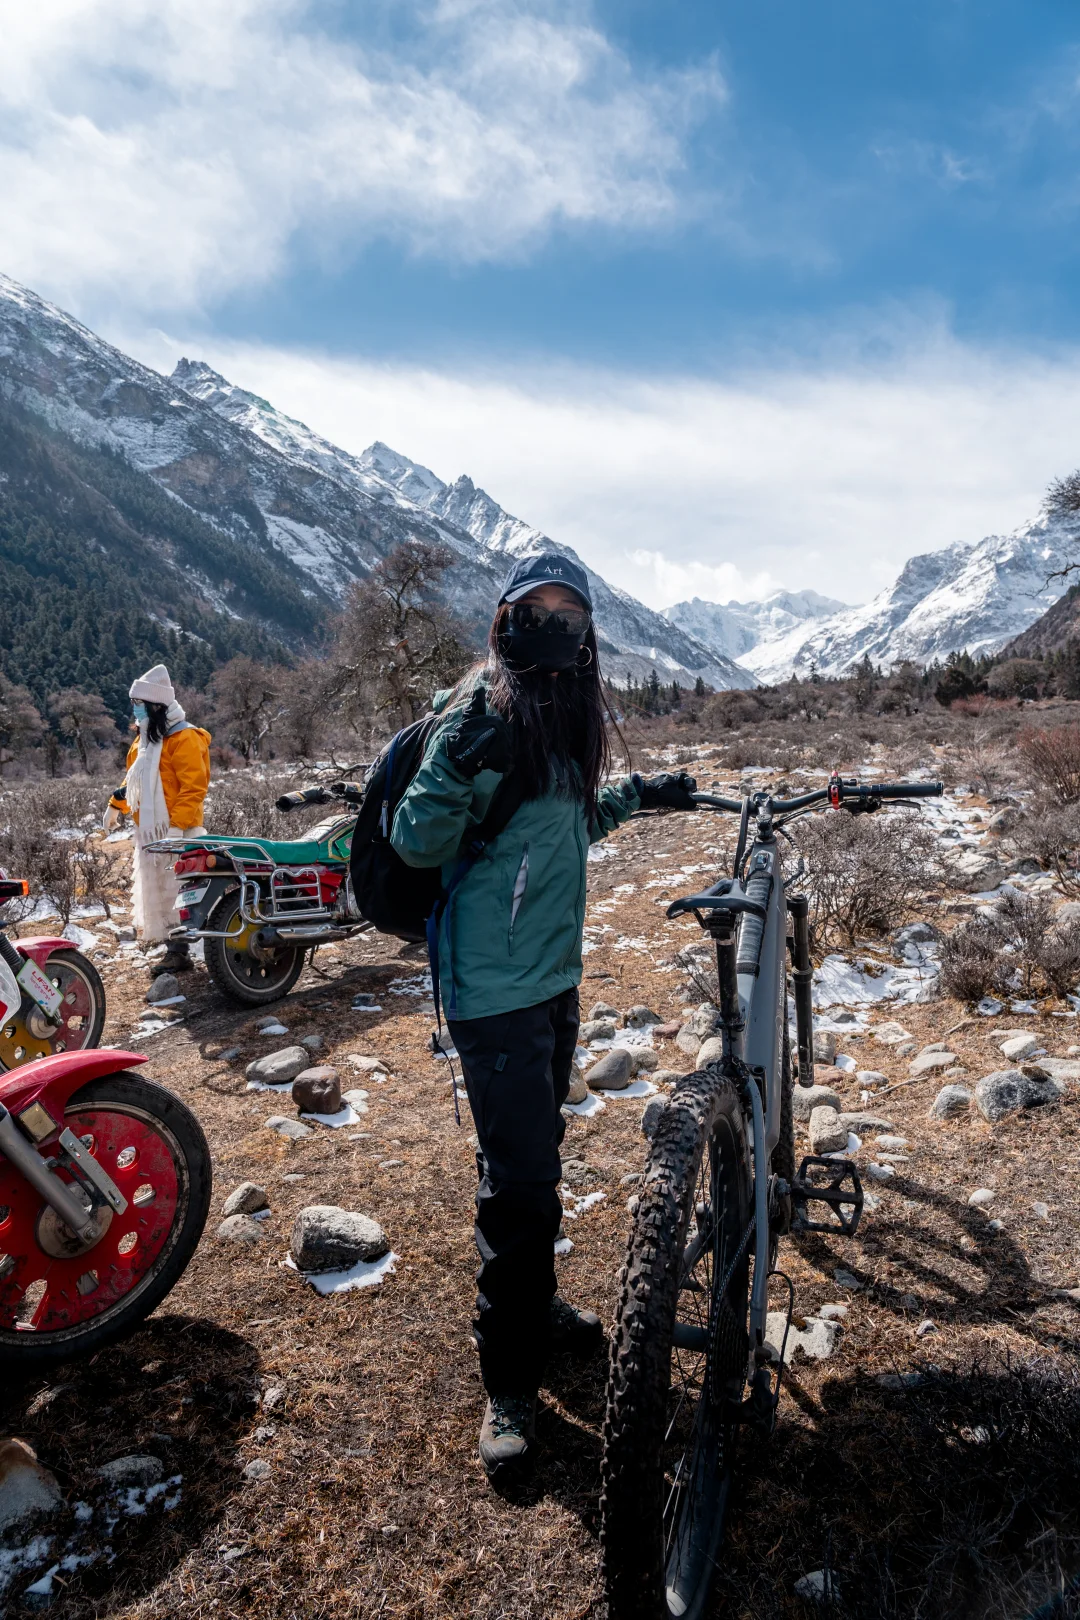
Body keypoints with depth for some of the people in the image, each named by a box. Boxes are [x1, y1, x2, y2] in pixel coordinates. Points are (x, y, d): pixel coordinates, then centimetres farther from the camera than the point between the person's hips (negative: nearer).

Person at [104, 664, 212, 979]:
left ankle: (179, 952, -4)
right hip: (149, 829, 10)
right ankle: (173, 947, 20)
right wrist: (116, 805, 22)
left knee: (174, 890, -8)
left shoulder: (184, 738, -13)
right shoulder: (145, 737, 16)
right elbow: (134, 778, 27)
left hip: (175, 830, -9)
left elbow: (194, 787, -19)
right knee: (155, 890, 12)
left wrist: (177, 825, -24)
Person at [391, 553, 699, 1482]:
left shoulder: (568, 713, 12)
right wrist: (459, 767, -35)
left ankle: (535, 1306, 41)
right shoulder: (484, 710, -14)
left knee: (537, 1156, 21)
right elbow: (418, 843, -19)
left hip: (556, 974, 9)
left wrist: (638, 797, 21)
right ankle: (509, 1377, 17)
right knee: (520, 1178, -2)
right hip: (496, 985, -8)